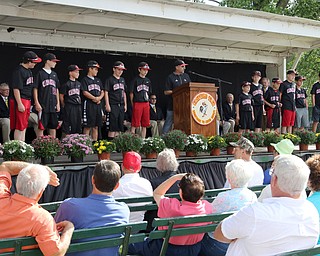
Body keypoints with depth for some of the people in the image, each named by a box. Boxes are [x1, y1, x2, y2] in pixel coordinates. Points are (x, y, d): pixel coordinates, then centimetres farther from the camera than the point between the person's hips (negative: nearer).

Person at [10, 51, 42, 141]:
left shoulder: (29, 71, 14)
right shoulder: (19, 71, -15)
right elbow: (16, 89, -19)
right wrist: (19, 104, -22)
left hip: (27, 101, 10)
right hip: (20, 101, -9)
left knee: (24, 126, 13)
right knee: (19, 127, -6)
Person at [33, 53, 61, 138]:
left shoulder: (54, 74, 14)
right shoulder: (40, 73, -3)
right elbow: (35, 89, -5)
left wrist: (58, 103, 12)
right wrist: (37, 103, -11)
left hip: (53, 105, 6)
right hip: (43, 105, -6)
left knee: (53, 126, 9)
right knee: (41, 126, -5)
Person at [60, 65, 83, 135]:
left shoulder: (79, 84, 12)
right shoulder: (67, 84, -7)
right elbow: (61, 96, -4)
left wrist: (79, 102, 13)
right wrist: (64, 106, 1)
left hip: (78, 106, 7)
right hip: (69, 107, -7)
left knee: (77, 125, 9)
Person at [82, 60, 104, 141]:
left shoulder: (98, 80, 20)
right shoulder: (85, 80, 0)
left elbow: (102, 92, 17)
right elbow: (85, 92, -9)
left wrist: (99, 98, -3)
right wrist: (95, 98, -11)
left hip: (98, 104, 6)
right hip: (89, 104, -6)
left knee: (96, 126, 7)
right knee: (87, 126, -7)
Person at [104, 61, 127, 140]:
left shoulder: (122, 80, 15)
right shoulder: (110, 80, -3)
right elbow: (106, 92, -7)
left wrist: (125, 104, 15)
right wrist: (107, 105, -13)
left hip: (121, 105, 6)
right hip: (113, 105, -6)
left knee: (120, 125, 7)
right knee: (113, 125, -8)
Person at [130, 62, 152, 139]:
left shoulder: (148, 81, 15)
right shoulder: (135, 80, -2)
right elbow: (131, 93, -1)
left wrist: (147, 102, 13)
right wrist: (132, 104, -3)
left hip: (146, 104, 6)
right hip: (137, 104, -5)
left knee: (145, 124, 7)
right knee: (135, 124, -6)